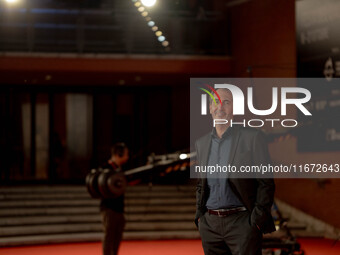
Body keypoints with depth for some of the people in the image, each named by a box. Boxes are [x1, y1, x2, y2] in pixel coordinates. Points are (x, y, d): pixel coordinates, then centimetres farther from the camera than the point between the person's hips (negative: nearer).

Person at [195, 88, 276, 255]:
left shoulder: (252, 138, -2)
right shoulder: (202, 143, 13)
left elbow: (266, 183, -3)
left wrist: (258, 218, -10)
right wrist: (199, 215, 11)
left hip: (242, 222, -5)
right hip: (210, 225, 5)